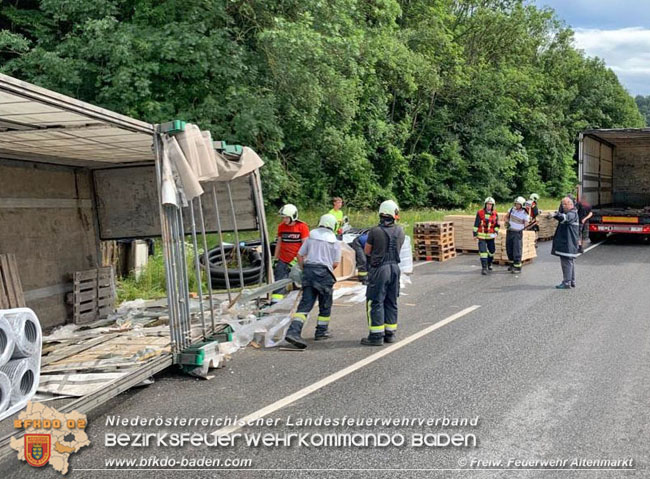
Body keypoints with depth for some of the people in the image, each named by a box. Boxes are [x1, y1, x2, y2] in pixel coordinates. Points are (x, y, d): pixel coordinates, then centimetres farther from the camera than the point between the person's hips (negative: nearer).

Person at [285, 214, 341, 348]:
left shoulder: (311, 237, 11)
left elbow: (300, 255, 10)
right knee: (325, 305, 14)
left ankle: (293, 331, -16)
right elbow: (335, 263, 0)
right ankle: (321, 332, 22)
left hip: (308, 270, 3)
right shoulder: (335, 242, 4)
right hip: (324, 272, -3)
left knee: (305, 304, -1)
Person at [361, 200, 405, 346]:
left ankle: (376, 336, -1)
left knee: (376, 302, 0)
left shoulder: (375, 231, -14)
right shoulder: (400, 231, -1)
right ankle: (390, 333, 20)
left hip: (379, 269, -5)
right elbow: (398, 248, 10)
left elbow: (367, 251, -3)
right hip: (395, 267, 5)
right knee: (391, 302, 14)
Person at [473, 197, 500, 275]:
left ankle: (489, 263, 40)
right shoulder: (480, 213, -8)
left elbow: (496, 225, 9)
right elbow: (476, 224, -4)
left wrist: (496, 232, -6)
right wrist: (475, 234, -5)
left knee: (491, 250, 14)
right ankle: (484, 267, -8)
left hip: (490, 236, 4)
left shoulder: (495, 214, 2)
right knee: (483, 251, -11)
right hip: (482, 235, -4)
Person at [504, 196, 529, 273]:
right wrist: (507, 222, -2)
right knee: (509, 249, 12)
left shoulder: (525, 214, -11)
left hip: (518, 233, -5)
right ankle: (512, 264, 29)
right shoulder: (512, 209, 1)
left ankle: (517, 267, -6)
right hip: (509, 232, 5)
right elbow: (506, 217, 14)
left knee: (517, 250, -9)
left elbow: (526, 225, -9)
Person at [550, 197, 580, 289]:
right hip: (565, 243, 11)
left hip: (568, 244, -11)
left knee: (567, 262, -10)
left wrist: (556, 215, -52)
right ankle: (572, 282, 24)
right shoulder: (568, 213, 21)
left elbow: (565, 218, -36)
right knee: (570, 263, 16)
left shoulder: (572, 214, -14)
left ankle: (566, 283, -9)